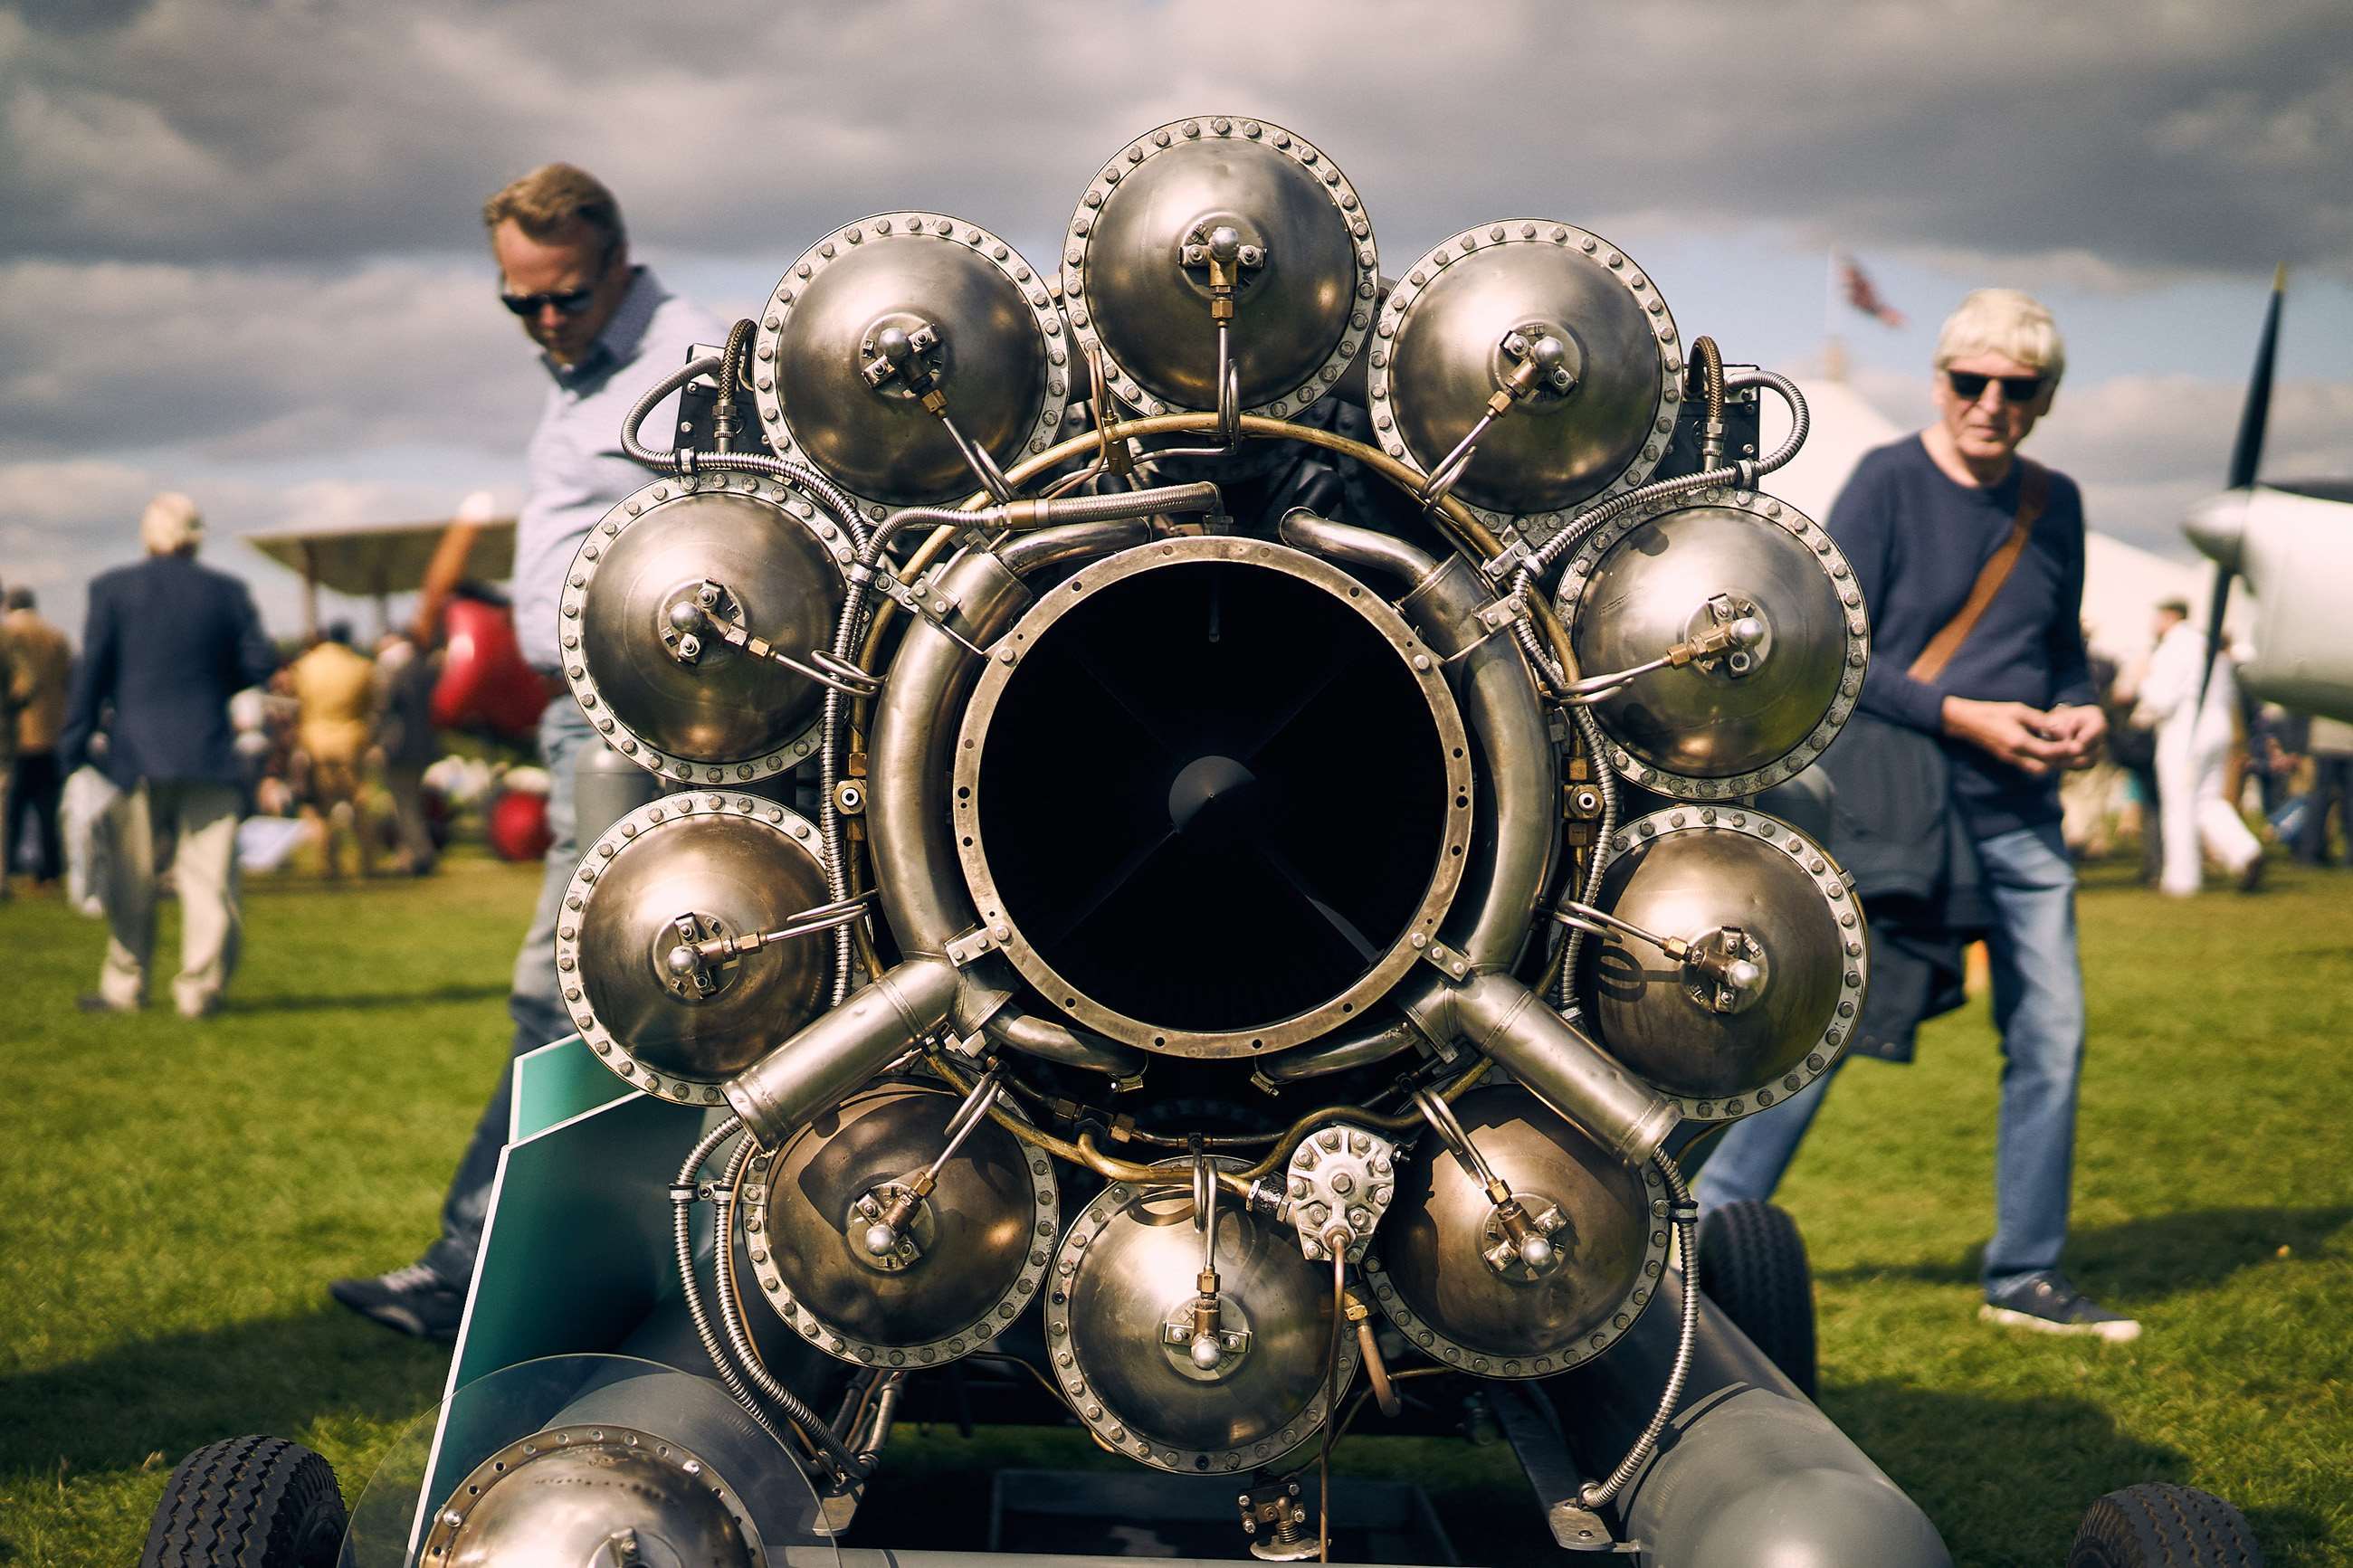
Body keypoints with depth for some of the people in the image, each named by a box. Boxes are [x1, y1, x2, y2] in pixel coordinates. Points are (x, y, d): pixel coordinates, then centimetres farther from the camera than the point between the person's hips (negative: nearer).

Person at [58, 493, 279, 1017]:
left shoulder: (112, 589, -2)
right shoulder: (228, 591, 2)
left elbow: (92, 672, -4)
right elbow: (260, 663, 1)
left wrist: (73, 744, 1)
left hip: (138, 756, 0)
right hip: (209, 757, 1)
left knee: (132, 881, 9)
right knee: (208, 876, 3)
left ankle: (124, 987, 15)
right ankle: (200, 987, 0)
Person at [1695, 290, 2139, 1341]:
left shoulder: (2054, 505, 11)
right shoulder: (1888, 485, -7)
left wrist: (2082, 710, 1)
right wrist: (1961, 717, -16)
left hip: (2020, 813, 6)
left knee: (2051, 1035, 4)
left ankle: (2025, 1275, 16)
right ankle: (1708, 1228, 11)